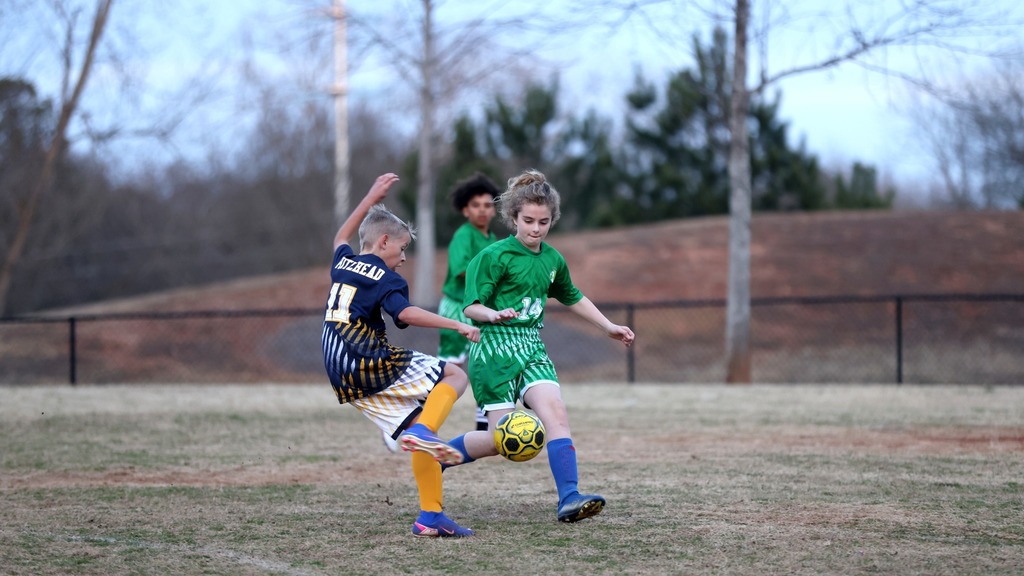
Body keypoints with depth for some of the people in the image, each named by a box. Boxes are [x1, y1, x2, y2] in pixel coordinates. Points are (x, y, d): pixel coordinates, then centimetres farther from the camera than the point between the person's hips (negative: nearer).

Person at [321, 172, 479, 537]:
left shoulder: (342, 264, 18)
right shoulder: (385, 278, -4)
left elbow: (341, 238, 42)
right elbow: (405, 314, -23)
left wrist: (372, 198, 46)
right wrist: (457, 325, -22)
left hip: (345, 381, 8)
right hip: (374, 366, -8)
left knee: (419, 437, 10)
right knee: (455, 376, 4)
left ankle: (430, 517, 1)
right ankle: (422, 430, -22)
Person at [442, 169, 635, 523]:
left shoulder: (552, 260, 12)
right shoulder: (494, 257, -9)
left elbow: (573, 298, 29)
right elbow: (470, 306, -13)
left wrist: (609, 327, 28)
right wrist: (495, 314, -33)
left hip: (532, 347, 6)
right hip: (496, 346, -6)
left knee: (556, 414, -17)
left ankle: (568, 500, -23)